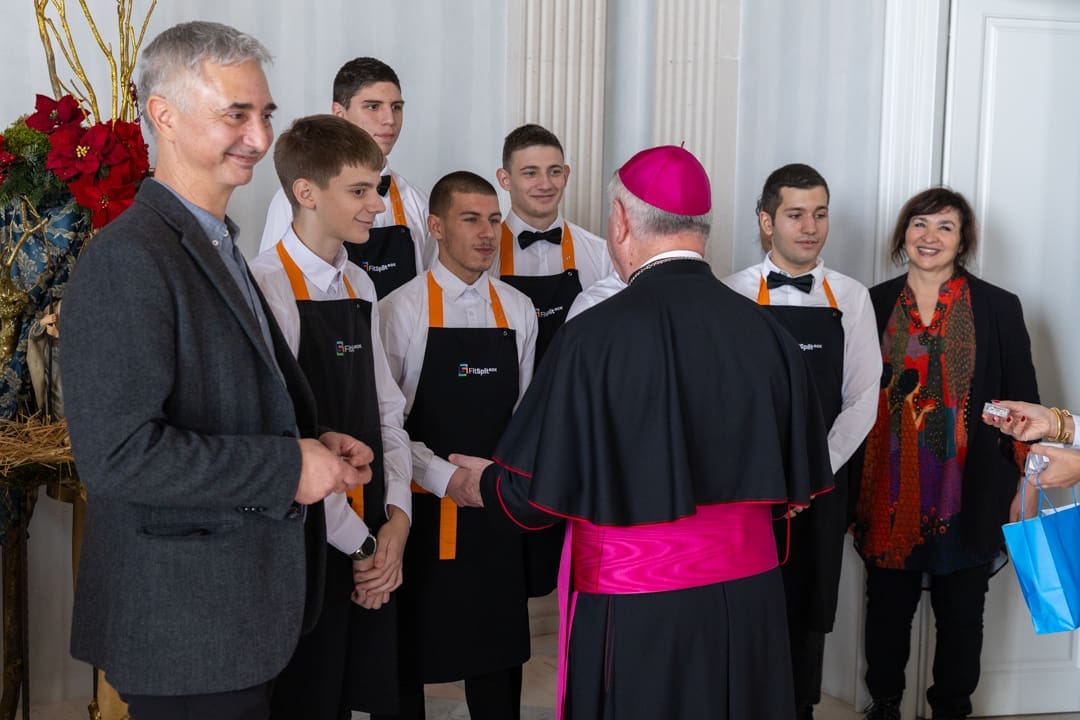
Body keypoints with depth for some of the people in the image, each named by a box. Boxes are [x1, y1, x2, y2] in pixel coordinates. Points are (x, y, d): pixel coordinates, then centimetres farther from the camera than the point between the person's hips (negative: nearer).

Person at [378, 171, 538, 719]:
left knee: (498, 650, 12)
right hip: (422, 508, -3)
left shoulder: (518, 310, 5)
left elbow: (525, 410, 11)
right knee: (409, 650, 9)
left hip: (496, 509, 4)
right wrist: (443, 476, -16)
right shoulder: (400, 310, -8)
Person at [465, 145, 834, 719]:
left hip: (638, 607, -4)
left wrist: (484, 478, 11)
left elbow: (534, 492, -11)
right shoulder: (764, 330, -4)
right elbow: (797, 478, 4)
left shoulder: (598, 333, -16)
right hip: (749, 603, 4)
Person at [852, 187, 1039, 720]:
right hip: (890, 490, 1)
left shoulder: (998, 307, -1)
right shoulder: (875, 304, 2)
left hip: (969, 492, -1)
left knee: (961, 609, 10)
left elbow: (1023, 402, 0)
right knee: (887, 603, 10)